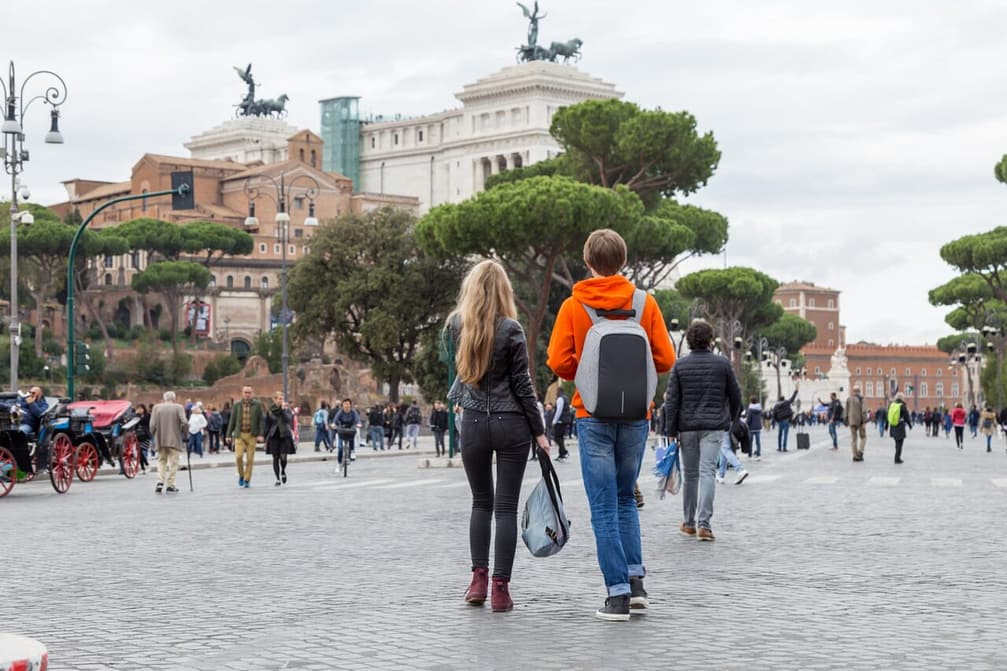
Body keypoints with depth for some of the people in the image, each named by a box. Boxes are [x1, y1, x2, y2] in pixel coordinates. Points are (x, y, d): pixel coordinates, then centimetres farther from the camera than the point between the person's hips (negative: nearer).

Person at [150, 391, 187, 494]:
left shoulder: (157, 407, 2)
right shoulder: (178, 407, -3)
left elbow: (152, 424, -2)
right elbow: (184, 422, -12)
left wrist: (154, 435, 12)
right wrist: (184, 433, 5)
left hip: (160, 440, 2)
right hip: (174, 440, -2)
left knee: (161, 461, 14)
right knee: (173, 462, 5)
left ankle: (160, 482, -2)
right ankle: (170, 485, 3)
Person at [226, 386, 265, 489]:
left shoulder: (257, 405, 1)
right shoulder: (237, 405, 4)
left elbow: (261, 420, 1)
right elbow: (232, 421, 8)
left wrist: (261, 434, -8)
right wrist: (229, 435, 6)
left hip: (252, 435, 0)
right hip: (239, 435, 0)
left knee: (250, 459, 0)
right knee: (239, 456, -13)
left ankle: (247, 480, 11)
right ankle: (241, 475, 10)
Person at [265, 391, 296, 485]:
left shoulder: (287, 409, 1)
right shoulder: (270, 410, 4)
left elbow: (288, 419, -16)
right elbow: (267, 425, 8)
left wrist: (283, 409, -20)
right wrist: (266, 438, 7)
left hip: (285, 435, -1)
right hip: (273, 436, 1)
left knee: (283, 457, -9)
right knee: (275, 458, 0)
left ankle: (283, 471, 22)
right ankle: (278, 479, 9)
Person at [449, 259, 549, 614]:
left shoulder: (455, 325, -1)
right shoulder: (511, 329, -10)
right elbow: (522, 385, -8)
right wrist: (539, 431, -1)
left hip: (473, 423, 3)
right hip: (511, 425, -3)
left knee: (481, 502, 17)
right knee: (506, 506, 2)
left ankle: (479, 579, 10)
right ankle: (500, 588, 0)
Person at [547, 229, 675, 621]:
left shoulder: (573, 306, -5)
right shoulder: (645, 303, 0)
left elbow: (559, 362, -10)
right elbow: (665, 359, -2)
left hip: (593, 416, -2)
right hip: (636, 414, 2)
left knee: (605, 507, 2)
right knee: (626, 499, 20)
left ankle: (618, 594, -1)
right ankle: (635, 579, 11)